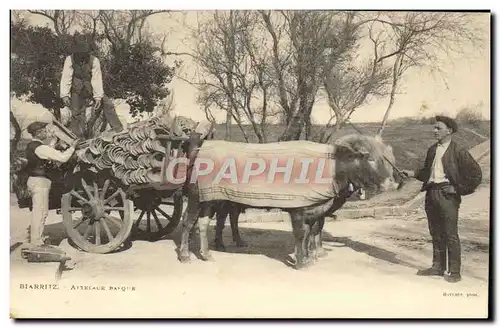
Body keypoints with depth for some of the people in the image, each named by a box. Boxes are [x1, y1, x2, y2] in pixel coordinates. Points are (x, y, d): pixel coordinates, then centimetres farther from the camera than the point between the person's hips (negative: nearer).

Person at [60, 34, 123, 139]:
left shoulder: (94, 60, -14)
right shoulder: (70, 60, -12)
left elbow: (97, 79, -17)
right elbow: (66, 78, -14)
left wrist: (98, 97, -24)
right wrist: (65, 95, -23)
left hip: (92, 89, 0)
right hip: (77, 92, 0)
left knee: (108, 105, -10)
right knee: (77, 114, -1)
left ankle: (118, 130, -2)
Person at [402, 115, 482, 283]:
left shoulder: (458, 151, -7)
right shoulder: (432, 149, 14)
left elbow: (476, 174, -7)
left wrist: (459, 189, -8)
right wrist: (414, 174, 8)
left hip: (447, 194, -7)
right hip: (431, 193, 7)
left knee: (451, 234, -3)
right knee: (436, 233, 13)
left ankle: (455, 272, 5)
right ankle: (438, 267, 23)